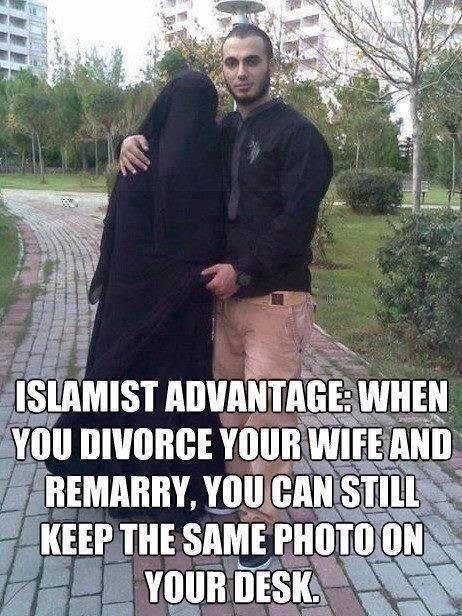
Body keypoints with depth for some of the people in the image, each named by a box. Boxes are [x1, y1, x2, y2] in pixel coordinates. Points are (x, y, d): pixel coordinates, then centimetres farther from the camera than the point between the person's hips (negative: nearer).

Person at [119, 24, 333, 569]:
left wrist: (243, 272, -14)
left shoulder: (296, 133, -5)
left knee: (267, 413, -3)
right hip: (228, 292, 7)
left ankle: (261, 524, 10)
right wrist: (137, 139, 8)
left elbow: (296, 222, -14)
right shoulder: (223, 131, 15)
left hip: (275, 296, -7)